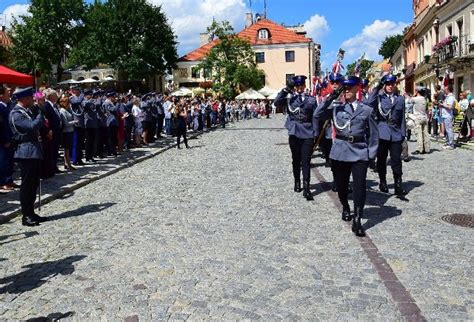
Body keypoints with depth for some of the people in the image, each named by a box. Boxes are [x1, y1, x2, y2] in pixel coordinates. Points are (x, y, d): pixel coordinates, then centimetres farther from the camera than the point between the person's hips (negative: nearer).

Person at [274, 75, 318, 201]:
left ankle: (306, 188, -5)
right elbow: (277, 102, -14)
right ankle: (297, 182, 28)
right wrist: (286, 89, -19)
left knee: (306, 161, -4)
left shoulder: (311, 100, 4)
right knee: (296, 160, 13)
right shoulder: (289, 98, 5)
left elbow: (315, 117, 2)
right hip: (294, 133, 1)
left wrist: (315, 134, -4)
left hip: (307, 134, -1)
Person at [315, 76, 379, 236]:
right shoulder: (336, 108, 5)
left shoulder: (366, 109, 4)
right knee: (341, 184, 13)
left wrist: (371, 154, 1)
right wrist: (330, 98, -14)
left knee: (359, 186, -10)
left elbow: (373, 133, 8)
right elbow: (318, 114, -9)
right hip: (340, 152, 1)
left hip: (360, 153, -1)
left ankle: (357, 221, -4)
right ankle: (345, 208, 40)